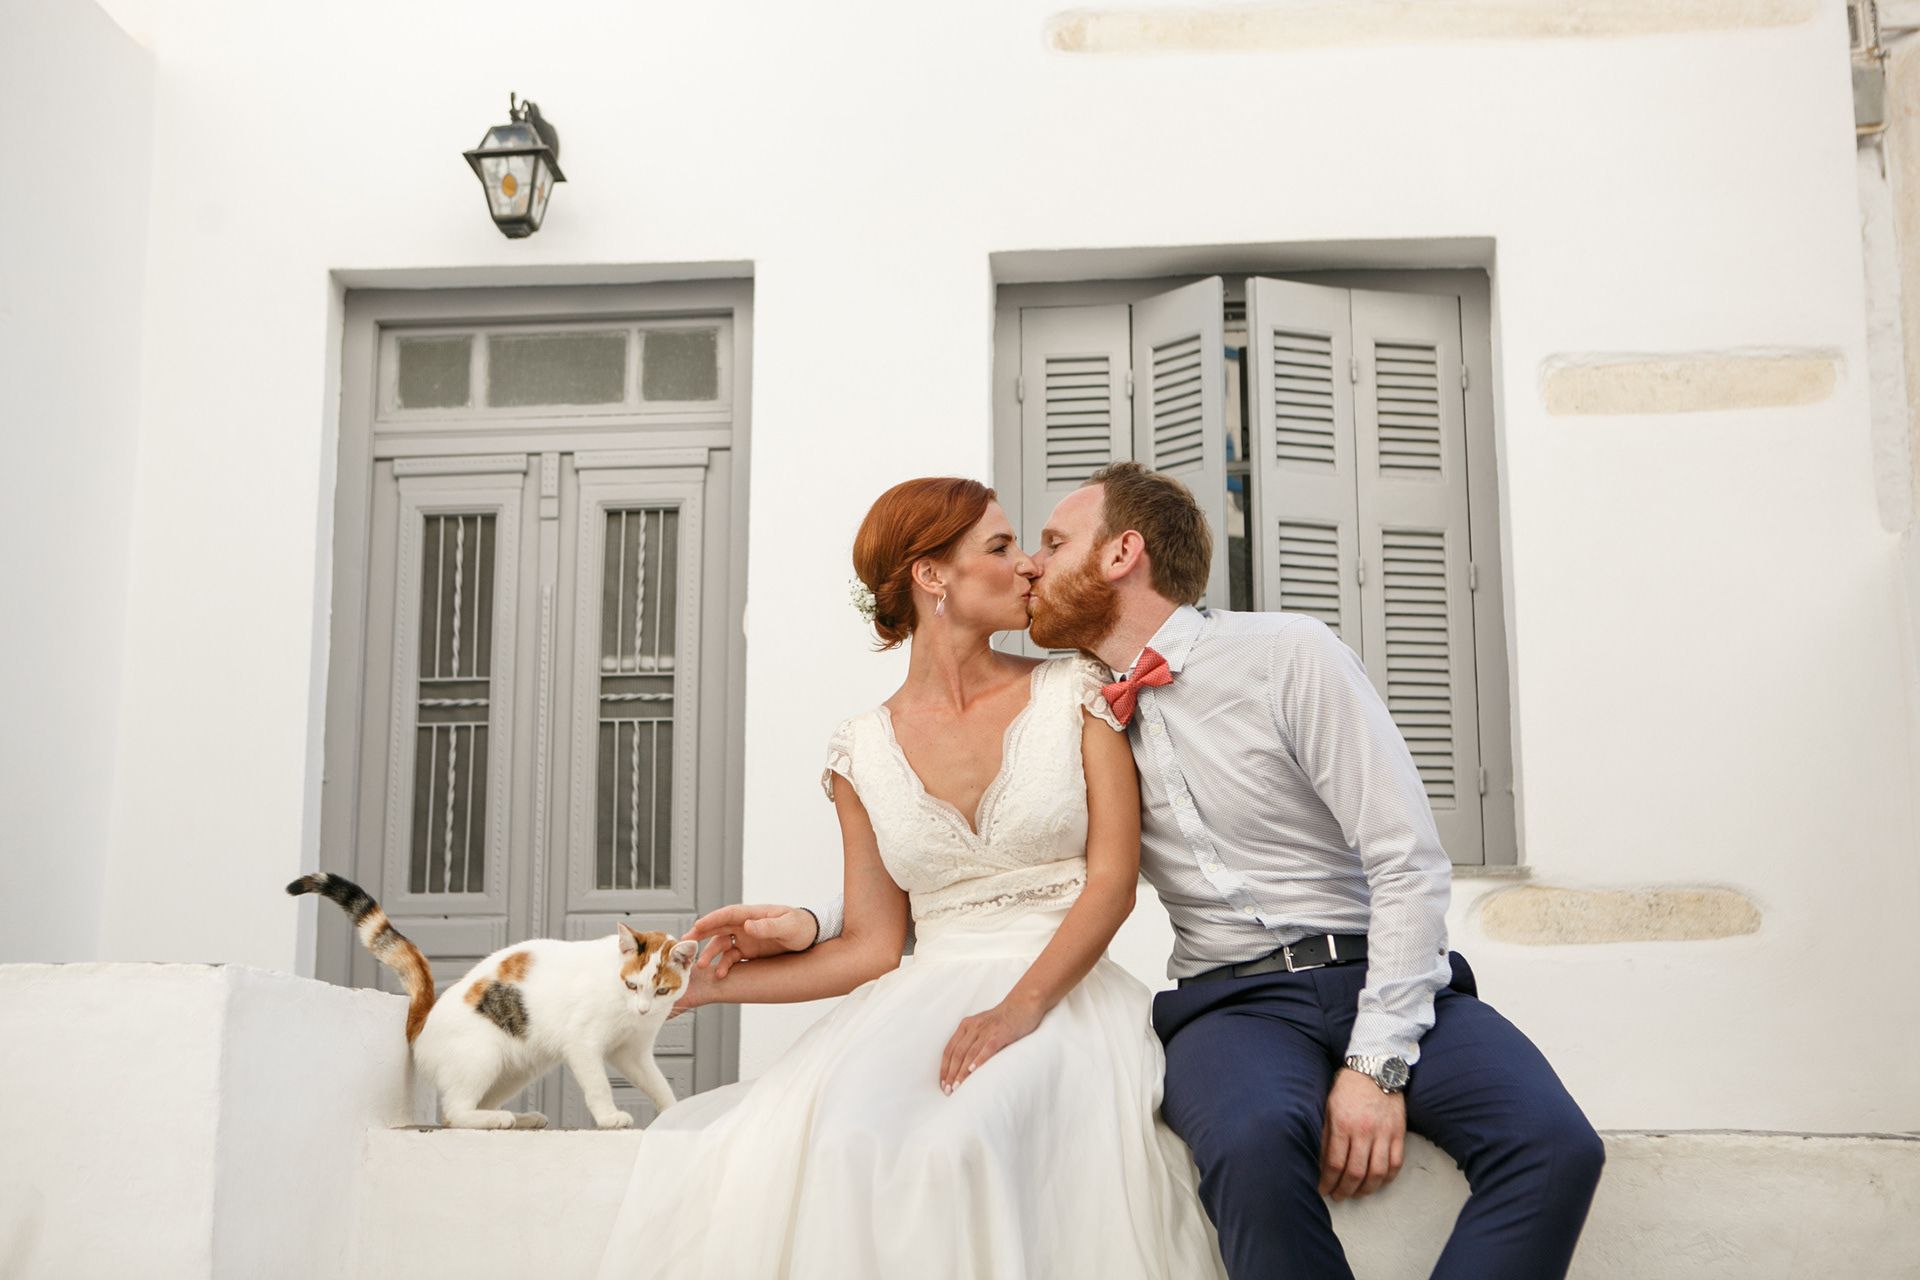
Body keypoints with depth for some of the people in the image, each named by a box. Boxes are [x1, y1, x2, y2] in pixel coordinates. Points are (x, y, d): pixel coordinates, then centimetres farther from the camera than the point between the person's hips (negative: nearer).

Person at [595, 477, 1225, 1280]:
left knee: (964, 1141, -35)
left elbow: (1113, 880, -2)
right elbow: (872, 946, 11)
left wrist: (1023, 1004, -18)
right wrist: (709, 983, 3)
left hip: (1064, 996, -2)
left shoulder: (1073, 693, 7)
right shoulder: (863, 750, 11)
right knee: (840, 1140, -31)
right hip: (926, 997, 2)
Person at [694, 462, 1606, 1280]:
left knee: (1551, 1143, -29)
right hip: (1231, 1000, 1)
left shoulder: (1288, 656, -2)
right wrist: (814, 923, 9)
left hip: (1383, 979, -1)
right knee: (1254, 1146, -35)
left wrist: (1377, 1063, -16)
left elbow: (1408, 864, -7)